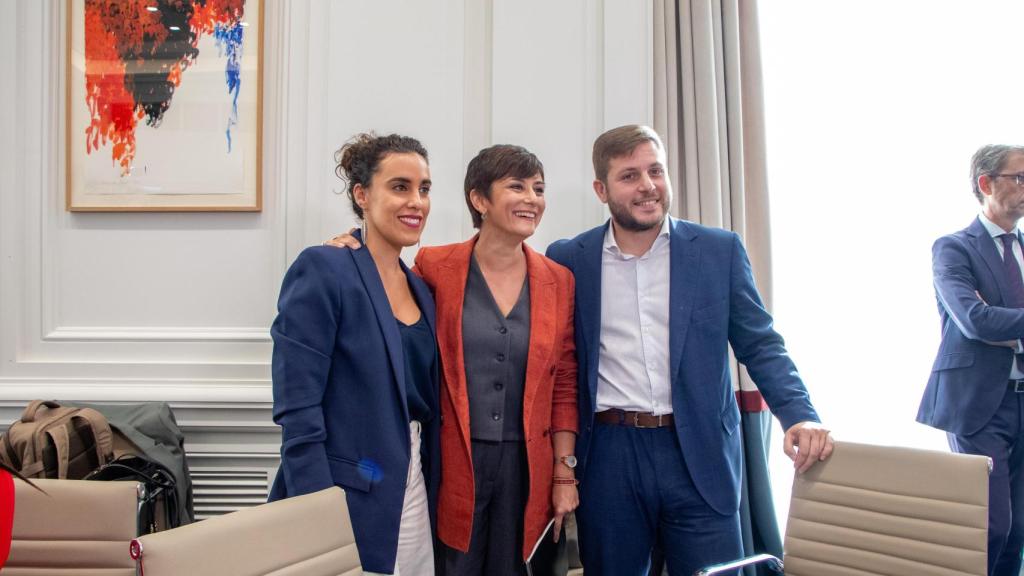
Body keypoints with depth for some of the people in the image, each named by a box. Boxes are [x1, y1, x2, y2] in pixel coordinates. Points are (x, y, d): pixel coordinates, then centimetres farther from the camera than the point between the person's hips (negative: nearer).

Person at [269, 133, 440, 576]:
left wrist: (434, 503, 10)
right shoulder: (322, 270, -12)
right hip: (347, 506, -6)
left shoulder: (420, 289, 9)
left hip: (416, 503, 7)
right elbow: (297, 413, -16)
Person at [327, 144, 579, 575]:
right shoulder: (435, 267, -5)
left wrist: (565, 473, 4)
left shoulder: (559, 281, 3)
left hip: (526, 467, 3)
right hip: (452, 463, -2)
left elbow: (564, 387, 7)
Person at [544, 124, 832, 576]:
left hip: (699, 456, 0)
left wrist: (799, 416, -12)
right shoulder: (569, 260, 3)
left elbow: (760, 345, 3)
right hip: (607, 458, 1)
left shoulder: (720, 251, 2)